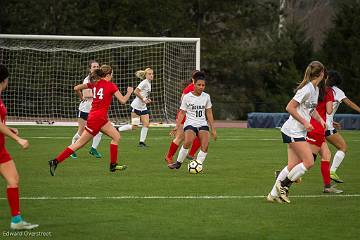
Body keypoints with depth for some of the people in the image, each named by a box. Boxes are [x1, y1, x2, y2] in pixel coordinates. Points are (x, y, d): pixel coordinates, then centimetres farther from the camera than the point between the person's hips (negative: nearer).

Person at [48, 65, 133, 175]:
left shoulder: (95, 84, 8)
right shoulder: (111, 86, -9)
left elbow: (76, 88, 6)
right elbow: (123, 100, -9)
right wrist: (130, 92, 9)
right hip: (97, 118, -8)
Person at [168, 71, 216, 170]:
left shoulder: (206, 97, 7)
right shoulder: (187, 97, -2)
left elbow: (209, 113, 13)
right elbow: (182, 113, 3)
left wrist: (213, 129, 11)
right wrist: (177, 126, -9)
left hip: (203, 124, 3)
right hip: (190, 124, -3)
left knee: (205, 145, -21)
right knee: (187, 142, -30)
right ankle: (178, 163, -12)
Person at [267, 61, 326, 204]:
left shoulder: (316, 89, 13)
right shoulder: (307, 89, -17)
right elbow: (290, 108, -19)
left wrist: (320, 119, 13)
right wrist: (305, 122, -19)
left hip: (300, 132, 9)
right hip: (293, 131, -9)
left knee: (293, 165, 5)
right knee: (308, 162, -12)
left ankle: (273, 194, 9)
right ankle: (284, 184, 1)